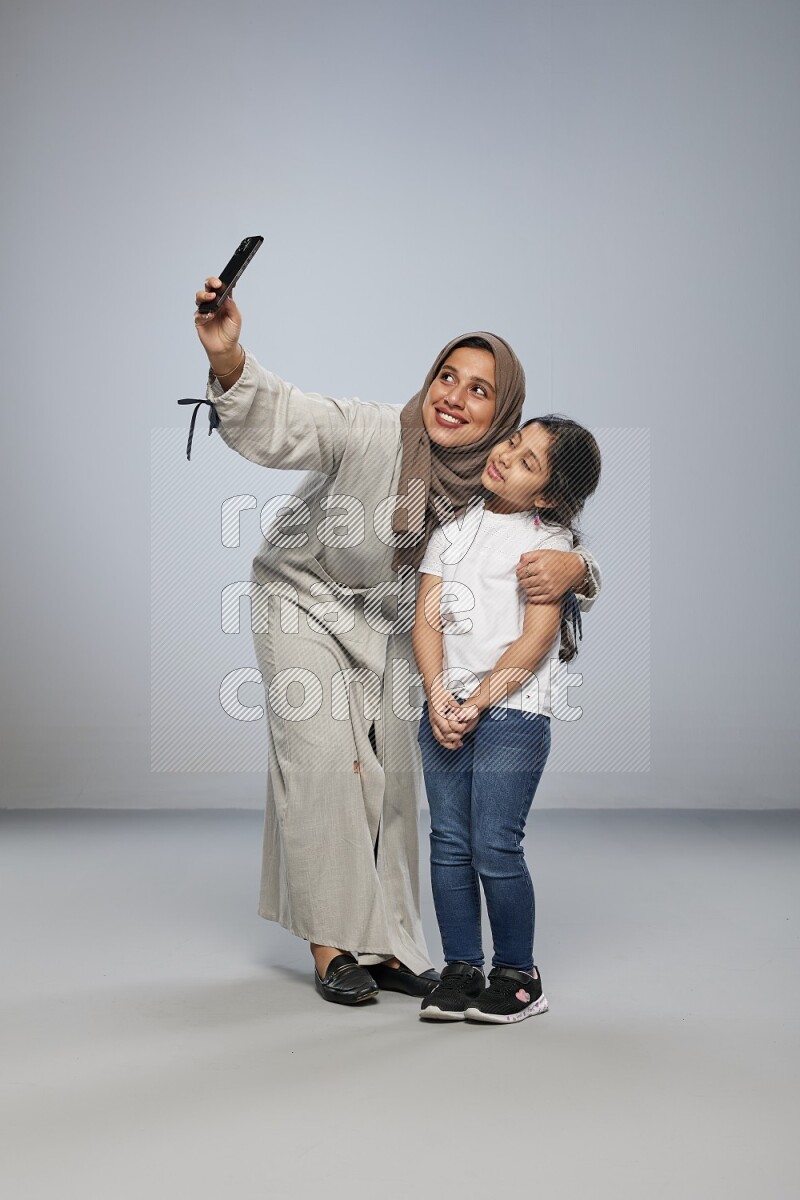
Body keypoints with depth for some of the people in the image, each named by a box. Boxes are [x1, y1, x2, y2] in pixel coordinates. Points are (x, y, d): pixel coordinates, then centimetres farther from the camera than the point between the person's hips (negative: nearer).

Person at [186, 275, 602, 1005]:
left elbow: (566, 552, -12)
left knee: (397, 772, 5)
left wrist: (570, 569, -38)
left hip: (390, 623, 4)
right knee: (324, 760, -11)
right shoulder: (370, 434, -32)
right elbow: (275, 423, -41)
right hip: (306, 600, -4)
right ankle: (333, 941, 2)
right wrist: (228, 358, -62)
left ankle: (387, 942, 19)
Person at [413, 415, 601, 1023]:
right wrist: (439, 698, -8)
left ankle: (518, 974, 11)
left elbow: (535, 642, -9)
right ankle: (461, 970, 16)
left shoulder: (549, 539, -1)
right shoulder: (453, 526, 13)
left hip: (513, 711, -4)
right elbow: (427, 618, 6)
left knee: (494, 848, -6)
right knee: (449, 844, 5)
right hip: (445, 707, 5)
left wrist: (475, 705, -13)